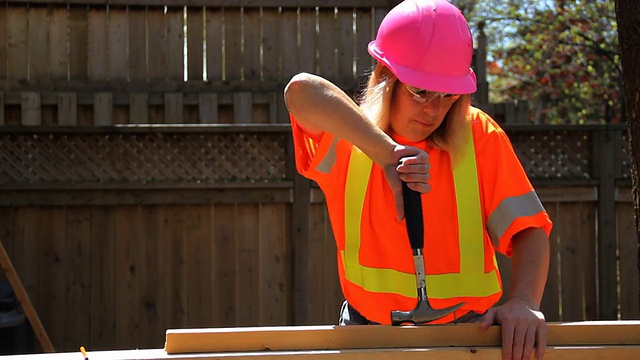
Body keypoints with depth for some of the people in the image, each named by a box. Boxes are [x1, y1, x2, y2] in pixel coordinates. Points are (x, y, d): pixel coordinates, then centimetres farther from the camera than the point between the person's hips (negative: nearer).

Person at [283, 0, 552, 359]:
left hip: (471, 327, -1)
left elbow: (528, 228, -4)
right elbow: (302, 91, -23)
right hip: (369, 328, 1)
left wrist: (523, 301, -23)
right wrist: (388, 156, -30)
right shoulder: (348, 138, -2)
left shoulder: (479, 135, 0)